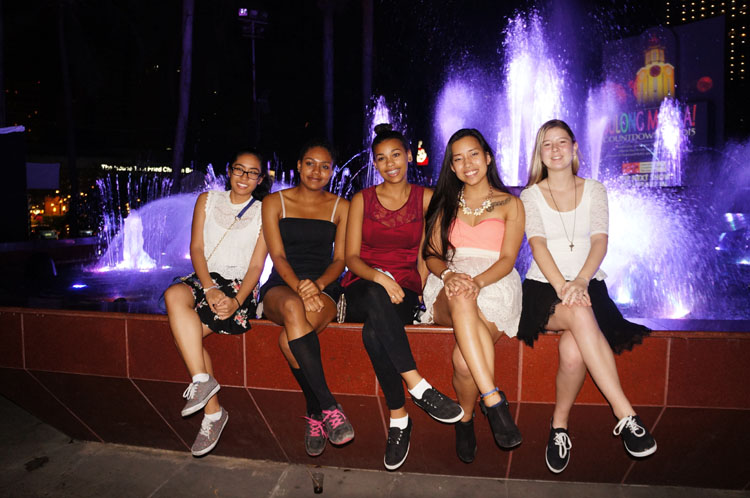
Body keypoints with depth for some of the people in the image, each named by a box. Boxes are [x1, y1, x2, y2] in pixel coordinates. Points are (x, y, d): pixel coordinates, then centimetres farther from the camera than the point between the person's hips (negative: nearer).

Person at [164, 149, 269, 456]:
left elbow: (256, 265, -2)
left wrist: (235, 301, -20)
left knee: (183, 331, -27)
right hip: (205, 278, 3)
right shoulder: (207, 200, 12)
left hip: (240, 286, -3)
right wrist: (210, 289, -15)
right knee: (174, 295, -31)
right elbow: (196, 249, 2)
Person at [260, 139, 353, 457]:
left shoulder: (340, 207, 12)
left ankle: (315, 416, -17)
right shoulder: (274, 203, 10)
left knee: (289, 339, -34)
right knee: (292, 307, -39)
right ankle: (328, 407, -35)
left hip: (324, 288, 0)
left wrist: (317, 284, -16)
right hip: (281, 287, 0)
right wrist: (299, 287, -21)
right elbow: (277, 256, -2)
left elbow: (340, 259, 6)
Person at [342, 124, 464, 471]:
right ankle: (418, 388, -33)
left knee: (374, 333, -35)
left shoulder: (425, 198, 10)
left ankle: (398, 419, -23)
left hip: (404, 289, 0)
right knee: (376, 298, -39)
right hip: (362, 288, 1)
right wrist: (379, 277, -18)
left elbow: (425, 254, 10)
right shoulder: (362, 200, 11)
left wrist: (415, 293, -7)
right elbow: (351, 256, 3)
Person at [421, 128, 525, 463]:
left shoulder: (510, 204, 14)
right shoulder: (446, 204, 23)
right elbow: (432, 255, 11)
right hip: (449, 290, 2)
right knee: (460, 298, -40)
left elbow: (507, 259, 1)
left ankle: (465, 419, -6)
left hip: (494, 285, -1)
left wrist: (476, 281, -20)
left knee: (464, 357, -33)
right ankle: (494, 401, -38)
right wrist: (449, 275, -13)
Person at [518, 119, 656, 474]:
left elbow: (600, 242, -1)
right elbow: (537, 245, -6)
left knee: (573, 350, -31)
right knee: (581, 316, -37)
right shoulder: (531, 196, 10)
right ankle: (626, 416, -33)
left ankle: (560, 426, -10)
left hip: (586, 284, 1)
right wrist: (561, 287, -23)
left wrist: (580, 281, -21)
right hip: (543, 286, -1)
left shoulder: (594, 191, 13)